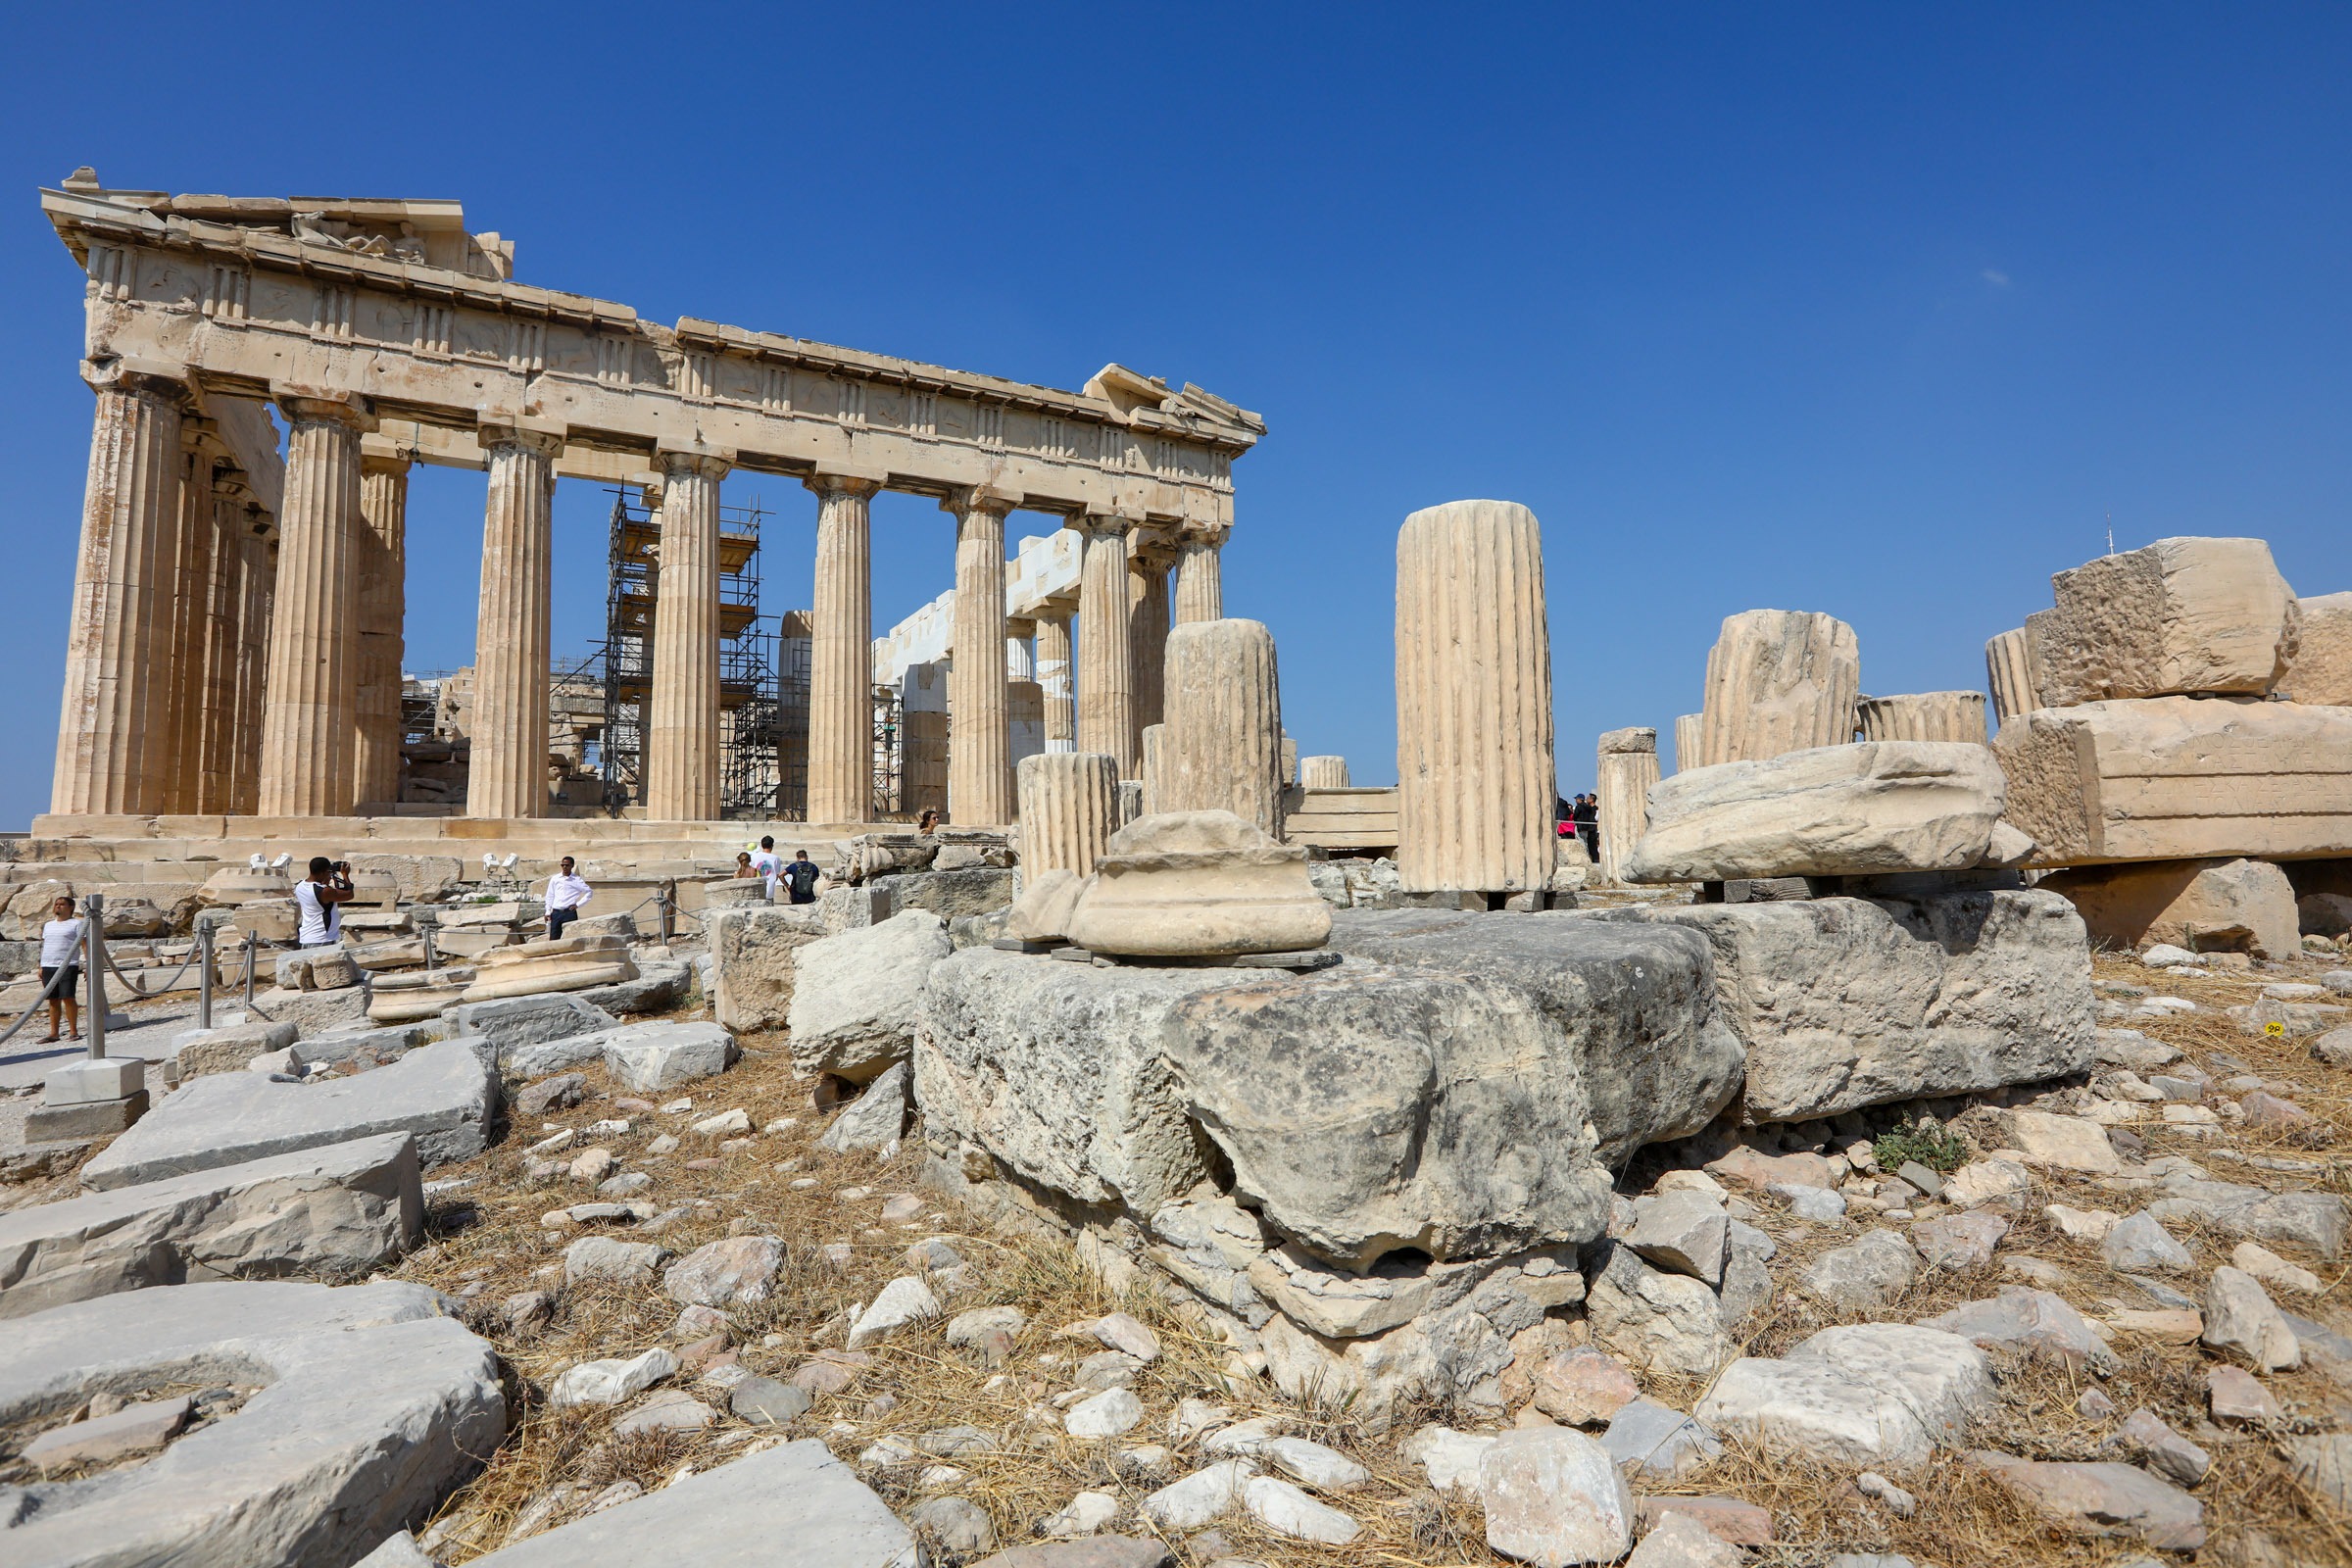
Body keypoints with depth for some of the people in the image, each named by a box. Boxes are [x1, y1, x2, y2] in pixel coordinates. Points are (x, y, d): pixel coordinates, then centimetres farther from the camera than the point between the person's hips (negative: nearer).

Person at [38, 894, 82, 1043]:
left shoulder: (76, 924, 1)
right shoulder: (48, 925, 19)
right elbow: (44, 947, 22)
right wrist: (41, 967, 14)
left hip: (68, 966, -6)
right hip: (48, 967, 6)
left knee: (68, 997, -10)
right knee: (53, 1000, 6)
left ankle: (74, 1031, -5)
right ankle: (53, 1033, 9)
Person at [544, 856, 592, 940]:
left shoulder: (576, 880, 1)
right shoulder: (555, 879, 10)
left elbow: (589, 891, 2)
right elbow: (550, 896, 13)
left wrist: (578, 904, -3)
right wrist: (548, 912, 7)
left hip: (570, 913, -3)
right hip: (556, 913, 3)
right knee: (553, 938, 1)